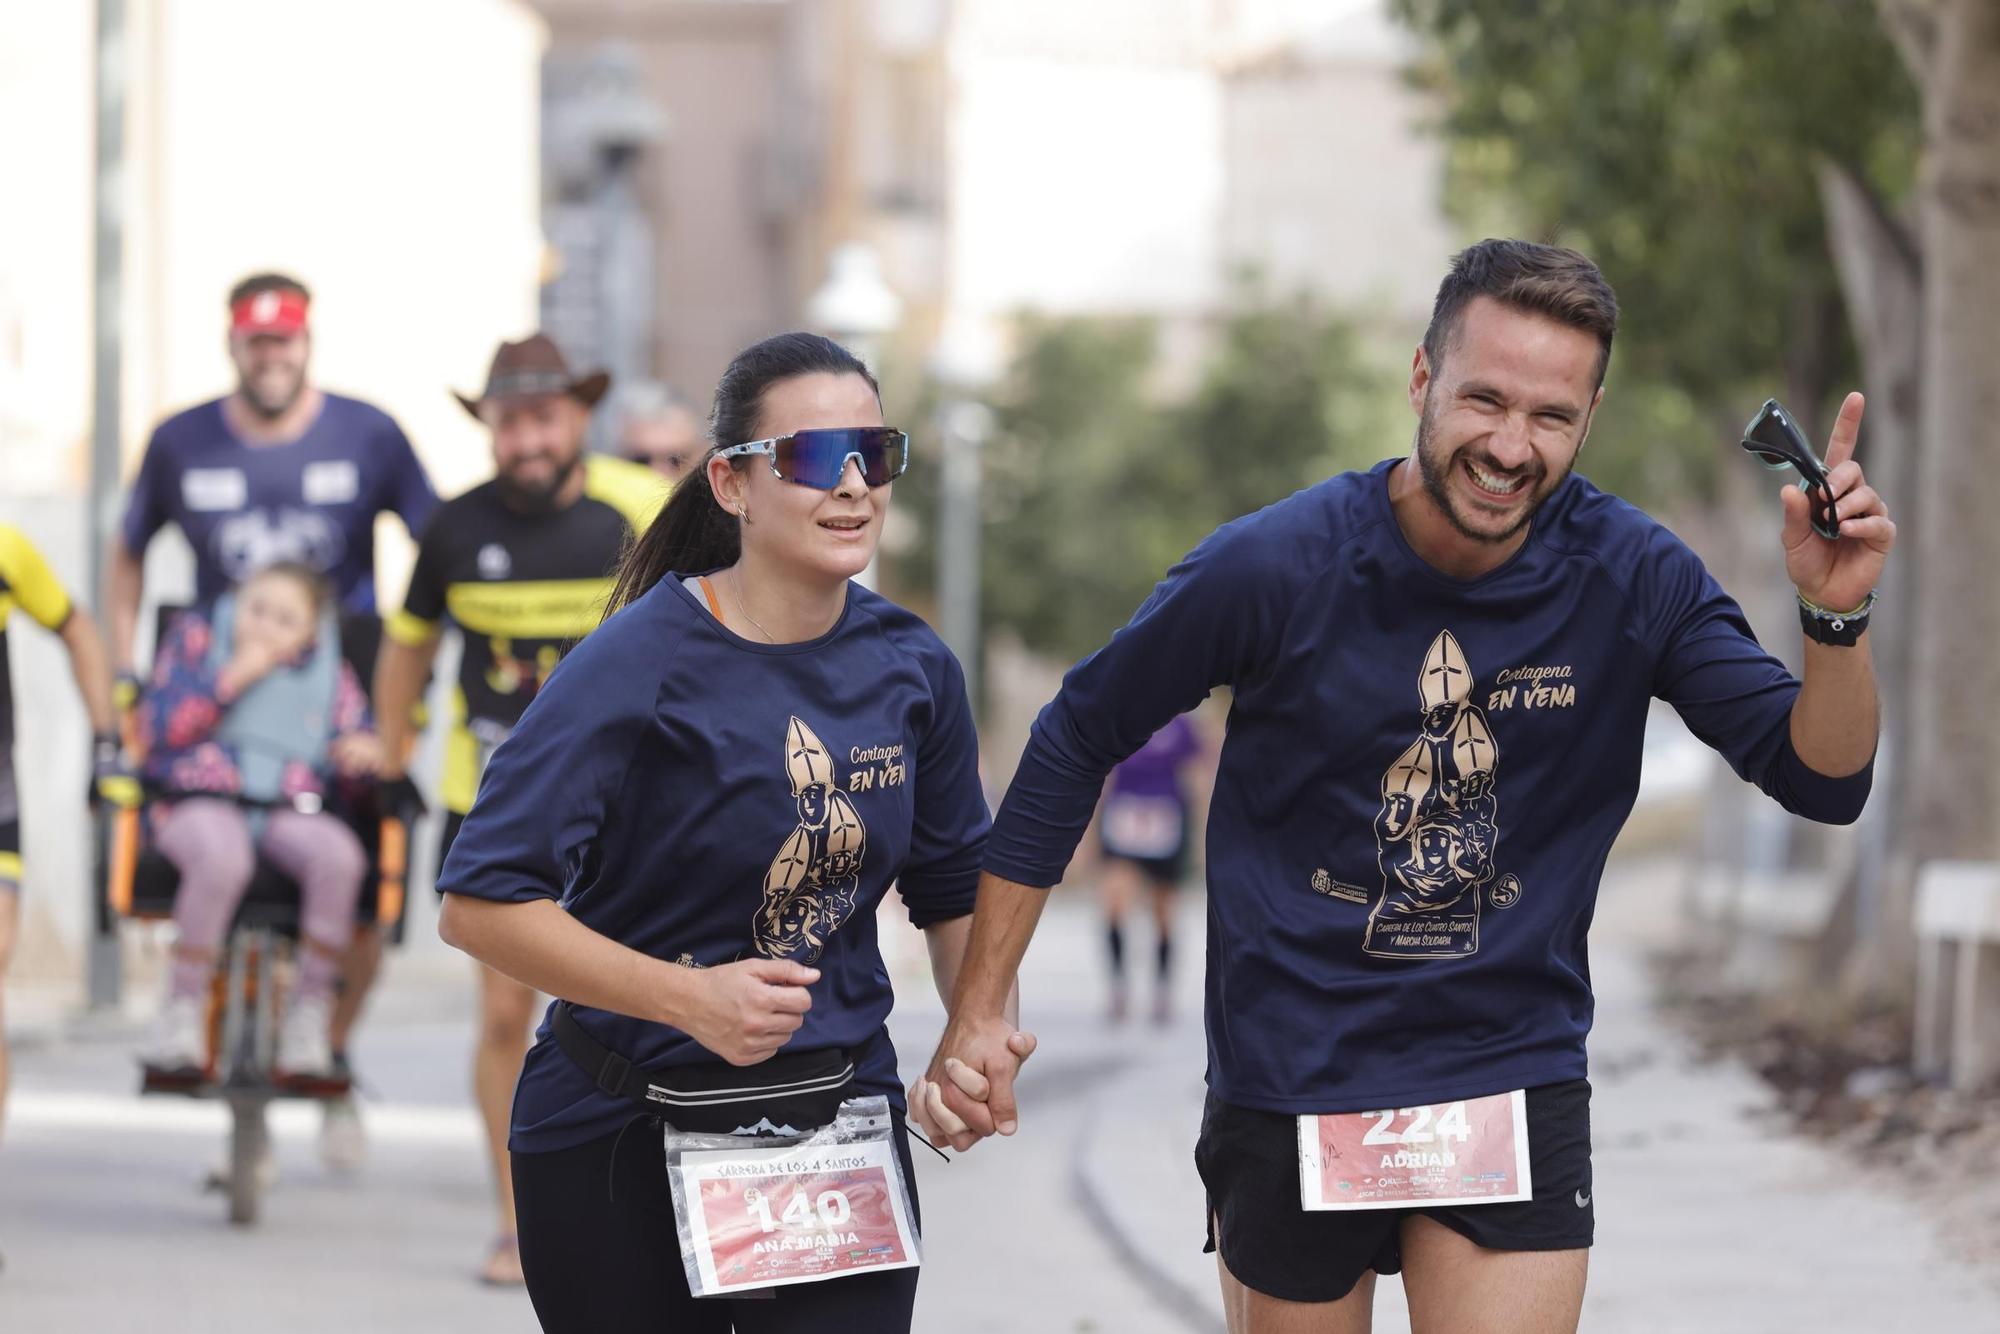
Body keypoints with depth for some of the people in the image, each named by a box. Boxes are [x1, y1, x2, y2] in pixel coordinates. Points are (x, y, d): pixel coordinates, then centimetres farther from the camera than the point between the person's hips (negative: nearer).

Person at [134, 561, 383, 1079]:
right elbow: (158, 727, 1)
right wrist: (231, 679, -7)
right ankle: (182, 1008, -23)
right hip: (202, 803, -2)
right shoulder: (197, 638, 14)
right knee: (222, 859, -40)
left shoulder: (330, 672, 19)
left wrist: (368, 752, -7)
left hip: (291, 812, 2)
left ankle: (310, 1012, -20)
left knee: (339, 855, -34)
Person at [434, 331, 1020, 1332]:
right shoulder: (639, 664, -16)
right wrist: (690, 998, -26)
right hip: (619, 1139, -3)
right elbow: (480, 904, -20)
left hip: (841, 1126, 3)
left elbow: (957, 886, 16)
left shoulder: (910, 667, 1)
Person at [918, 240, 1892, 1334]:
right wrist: (978, 1013, -2)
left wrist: (1836, 617, -29)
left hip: (1515, 1083, 1)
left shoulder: (1631, 578, -8)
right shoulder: (1274, 568, -13)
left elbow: (1822, 780, -9)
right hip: (1288, 1077, 0)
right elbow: (1075, 742, -1)